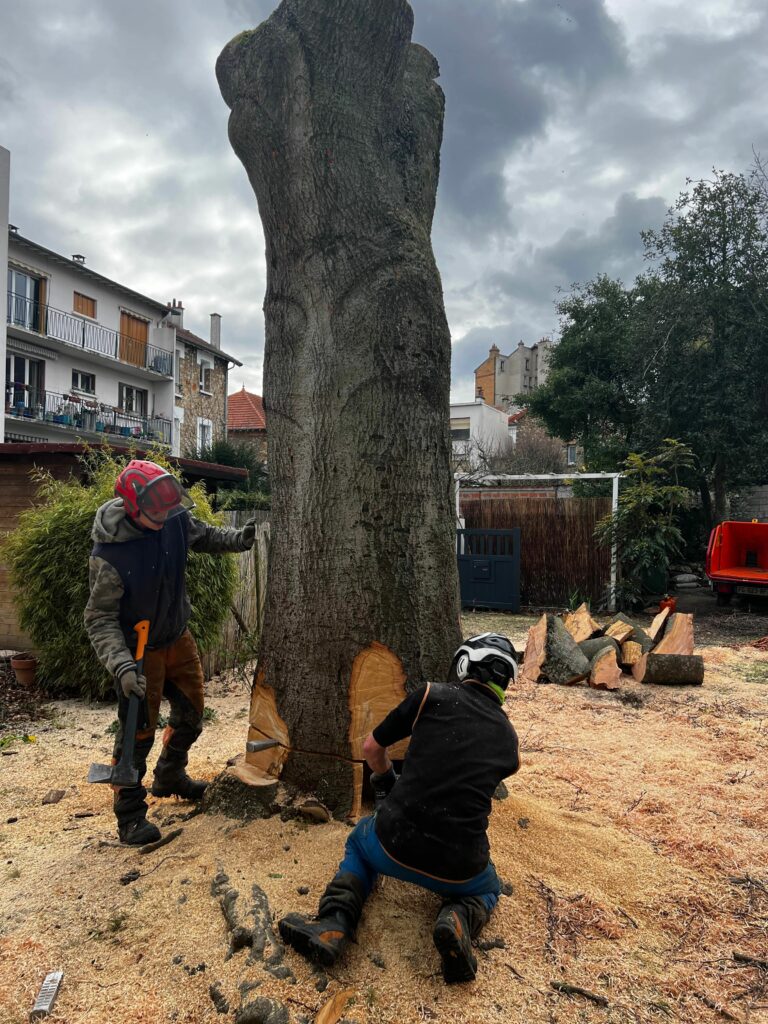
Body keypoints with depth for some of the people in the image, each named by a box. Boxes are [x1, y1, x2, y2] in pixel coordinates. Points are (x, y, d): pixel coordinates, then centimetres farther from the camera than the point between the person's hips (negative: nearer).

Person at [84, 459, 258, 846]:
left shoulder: (175, 518, -15)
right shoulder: (108, 555, -30)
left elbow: (202, 536, 8)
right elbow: (100, 619, -24)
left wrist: (239, 539, -9)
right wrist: (122, 666, -36)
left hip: (178, 638, 6)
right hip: (140, 651, -6)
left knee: (190, 716, 19)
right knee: (139, 730, 1)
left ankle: (170, 777, 44)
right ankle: (129, 815, 19)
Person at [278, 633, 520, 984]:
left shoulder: (434, 695, -1)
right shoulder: (508, 739, 9)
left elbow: (371, 748, 11)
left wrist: (385, 781, 33)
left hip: (395, 846, -1)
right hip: (458, 868, 1)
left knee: (359, 842, 34)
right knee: (487, 890, 37)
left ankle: (332, 924, 8)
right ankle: (459, 920, 1)